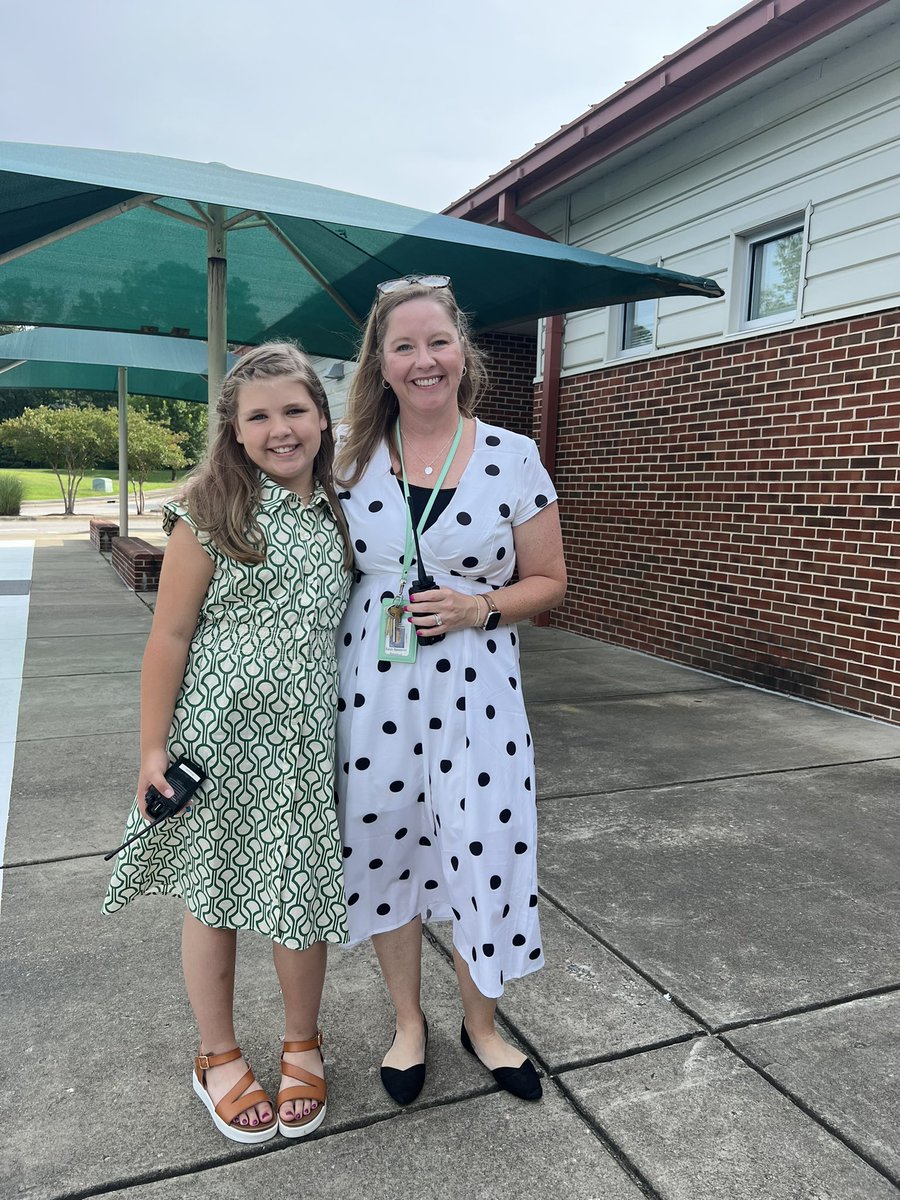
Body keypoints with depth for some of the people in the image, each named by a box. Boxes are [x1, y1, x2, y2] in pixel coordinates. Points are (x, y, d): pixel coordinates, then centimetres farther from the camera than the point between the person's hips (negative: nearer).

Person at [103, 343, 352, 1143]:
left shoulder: (336, 515, 5)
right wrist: (153, 747, -8)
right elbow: (170, 636, -8)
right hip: (219, 741, -3)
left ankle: (302, 1043, 38)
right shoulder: (211, 515, -9)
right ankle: (218, 1057, 37)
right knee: (215, 899, 13)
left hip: (304, 744, 4)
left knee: (303, 897, 12)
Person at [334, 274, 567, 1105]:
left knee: (484, 854, 6)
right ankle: (409, 1021, 40)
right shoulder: (347, 452, 1)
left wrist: (481, 606, -15)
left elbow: (548, 582, 3)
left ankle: (481, 1025, 36)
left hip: (473, 692, -1)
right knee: (382, 852, 13)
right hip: (370, 689, 2)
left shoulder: (513, 459, -3)